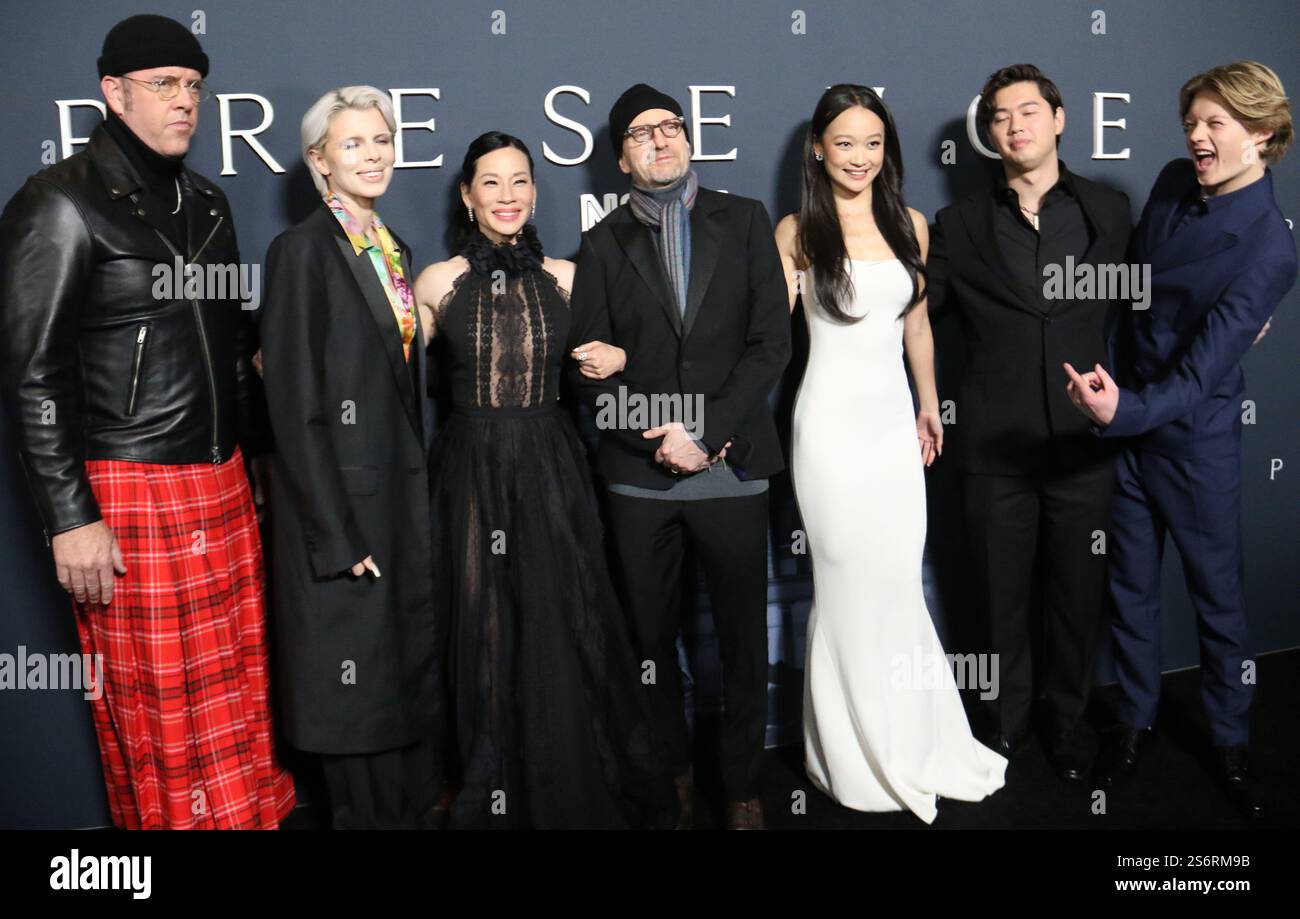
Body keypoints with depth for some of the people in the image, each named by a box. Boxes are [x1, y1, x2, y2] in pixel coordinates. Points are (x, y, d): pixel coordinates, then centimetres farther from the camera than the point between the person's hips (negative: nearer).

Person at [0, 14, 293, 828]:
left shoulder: (206, 203, 13)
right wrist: (70, 518, -14)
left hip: (224, 487, 6)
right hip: (129, 495, -6)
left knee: (239, 691, 11)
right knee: (163, 714, 3)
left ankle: (253, 813, 26)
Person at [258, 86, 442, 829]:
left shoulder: (395, 249, 12)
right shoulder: (303, 250, -11)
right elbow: (295, 403, -15)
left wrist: (420, 494, 11)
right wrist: (337, 533, -18)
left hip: (406, 496, 7)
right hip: (345, 501, -7)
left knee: (417, 667, 15)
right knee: (357, 678, 5)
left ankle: (420, 806, 31)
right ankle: (371, 812, 23)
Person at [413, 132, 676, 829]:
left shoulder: (564, 278, 4)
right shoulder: (438, 282, 1)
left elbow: (591, 355, 17)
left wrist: (617, 357, -3)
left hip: (550, 472, 1)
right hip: (471, 475, 0)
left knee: (563, 636, 3)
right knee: (485, 638, 7)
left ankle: (571, 791, 23)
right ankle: (492, 797, 26)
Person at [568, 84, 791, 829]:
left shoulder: (744, 220, 6)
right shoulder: (605, 243, 9)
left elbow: (772, 340, -2)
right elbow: (591, 365, 3)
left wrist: (706, 431, -11)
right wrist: (662, 439, -10)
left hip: (732, 465, -1)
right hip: (640, 474, 1)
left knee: (744, 639, 7)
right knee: (652, 636, 11)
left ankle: (742, 787, 23)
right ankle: (674, 774, 30)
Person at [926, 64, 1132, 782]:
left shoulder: (1108, 211, 5)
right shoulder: (960, 225, 3)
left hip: (1084, 442, 1)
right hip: (995, 446, 0)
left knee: (1076, 593, 11)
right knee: (1002, 594, 11)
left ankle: (1066, 718, 32)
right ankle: (1009, 717, 31)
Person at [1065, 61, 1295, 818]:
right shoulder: (1174, 185, -2)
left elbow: (1204, 371, -25)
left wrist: (1126, 410, -41)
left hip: (1195, 437, -5)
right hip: (1125, 421, 5)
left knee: (1219, 593, 10)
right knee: (1132, 584, 15)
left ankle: (1233, 742, 30)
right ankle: (1136, 718, 33)